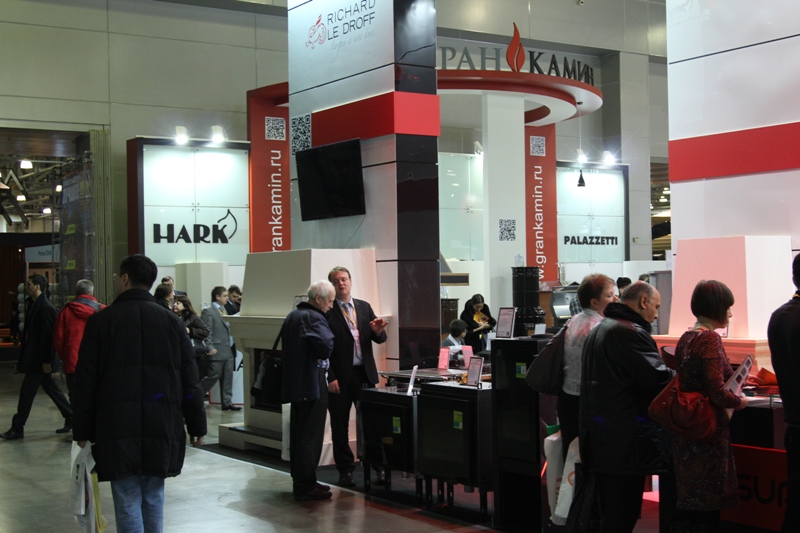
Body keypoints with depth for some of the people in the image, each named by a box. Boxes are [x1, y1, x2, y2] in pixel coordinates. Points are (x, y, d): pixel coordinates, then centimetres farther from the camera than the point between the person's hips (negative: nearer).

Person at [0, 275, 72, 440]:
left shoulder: (45, 308, -18)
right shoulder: (34, 305, 12)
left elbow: (49, 336, -20)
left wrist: (46, 361, -21)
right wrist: (23, 358, 16)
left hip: (39, 360, -10)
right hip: (34, 358, 10)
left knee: (27, 392, -3)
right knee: (50, 388, 15)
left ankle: (17, 428, 5)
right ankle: (70, 418, 22)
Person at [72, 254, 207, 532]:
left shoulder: (100, 321, -1)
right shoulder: (170, 321, 6)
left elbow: (86, 381, -1)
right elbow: (189, 380, 6)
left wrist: (82, 430, 6)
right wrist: (196, 425, 11)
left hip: (117, 428, -3)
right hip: (162, 428, 3)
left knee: (128, 503, 0)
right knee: (153, 499, 13)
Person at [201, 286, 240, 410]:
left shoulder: (223, 310, 18)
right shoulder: (208, 311, -9)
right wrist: (210, 348, -21)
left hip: (228, 350, 8)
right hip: (217, 351, -8)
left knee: (228, 377, 8)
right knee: (213, 376, -4)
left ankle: (227, 402, 12)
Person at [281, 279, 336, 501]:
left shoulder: (293, 315, 13)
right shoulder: (314, 318, -17)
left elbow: (284, 345, 20)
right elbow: (326, 345, -29)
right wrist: (322, 356, -10)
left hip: (294, 382, 10)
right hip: (312, 383, -10)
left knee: (298, 434, 15)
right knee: (311, 436, -3)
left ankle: (300, 482, 24)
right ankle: (306, 487, 1)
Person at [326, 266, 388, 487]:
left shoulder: (364, 307, 10)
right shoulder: (326, 312, -4)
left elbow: (379, 339, 13)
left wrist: (378, 332, -11)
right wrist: (330, 377, -12)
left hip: (365, 374, 3)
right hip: (339, 377, -3)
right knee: (340, 426, 5)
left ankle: (379, 466, 10)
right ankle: (345, 470, 15)